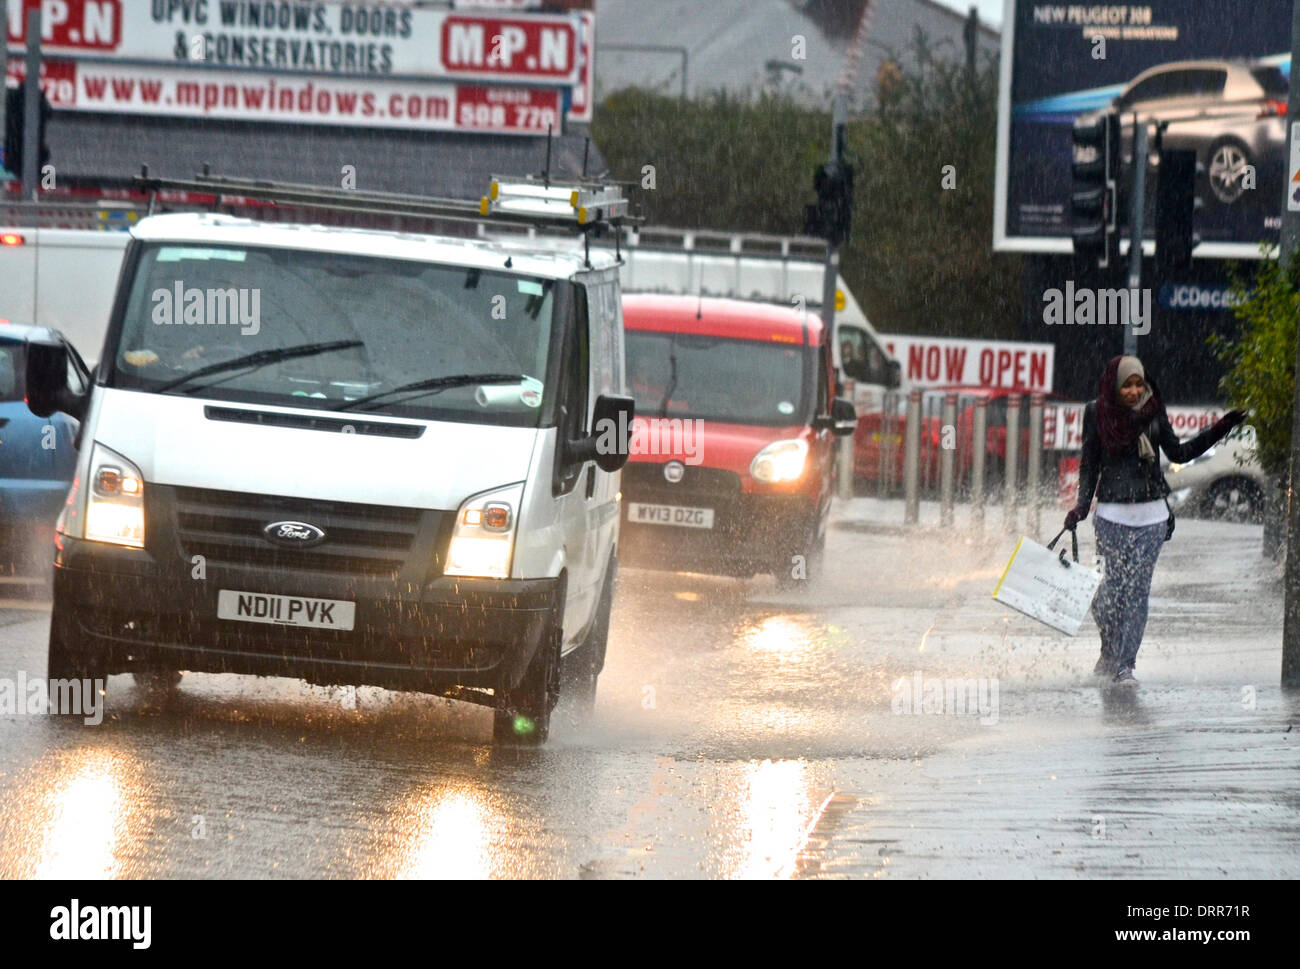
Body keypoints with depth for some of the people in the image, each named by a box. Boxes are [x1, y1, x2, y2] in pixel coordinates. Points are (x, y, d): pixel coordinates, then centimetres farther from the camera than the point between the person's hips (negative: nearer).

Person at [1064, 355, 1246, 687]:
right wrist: (1082, 504, -7)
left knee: (1138, 590, -1)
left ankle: (1124, 666, 3)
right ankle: (1109, 653, 19)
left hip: (1151, 514, 2)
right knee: (1115, 586, -5)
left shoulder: (1153, 411, 4)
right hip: (1113, 514, -2)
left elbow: (1178, 453, 11)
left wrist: (1218, 430, 6)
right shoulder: (1097, 413, -2)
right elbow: (1089, 464, 3)